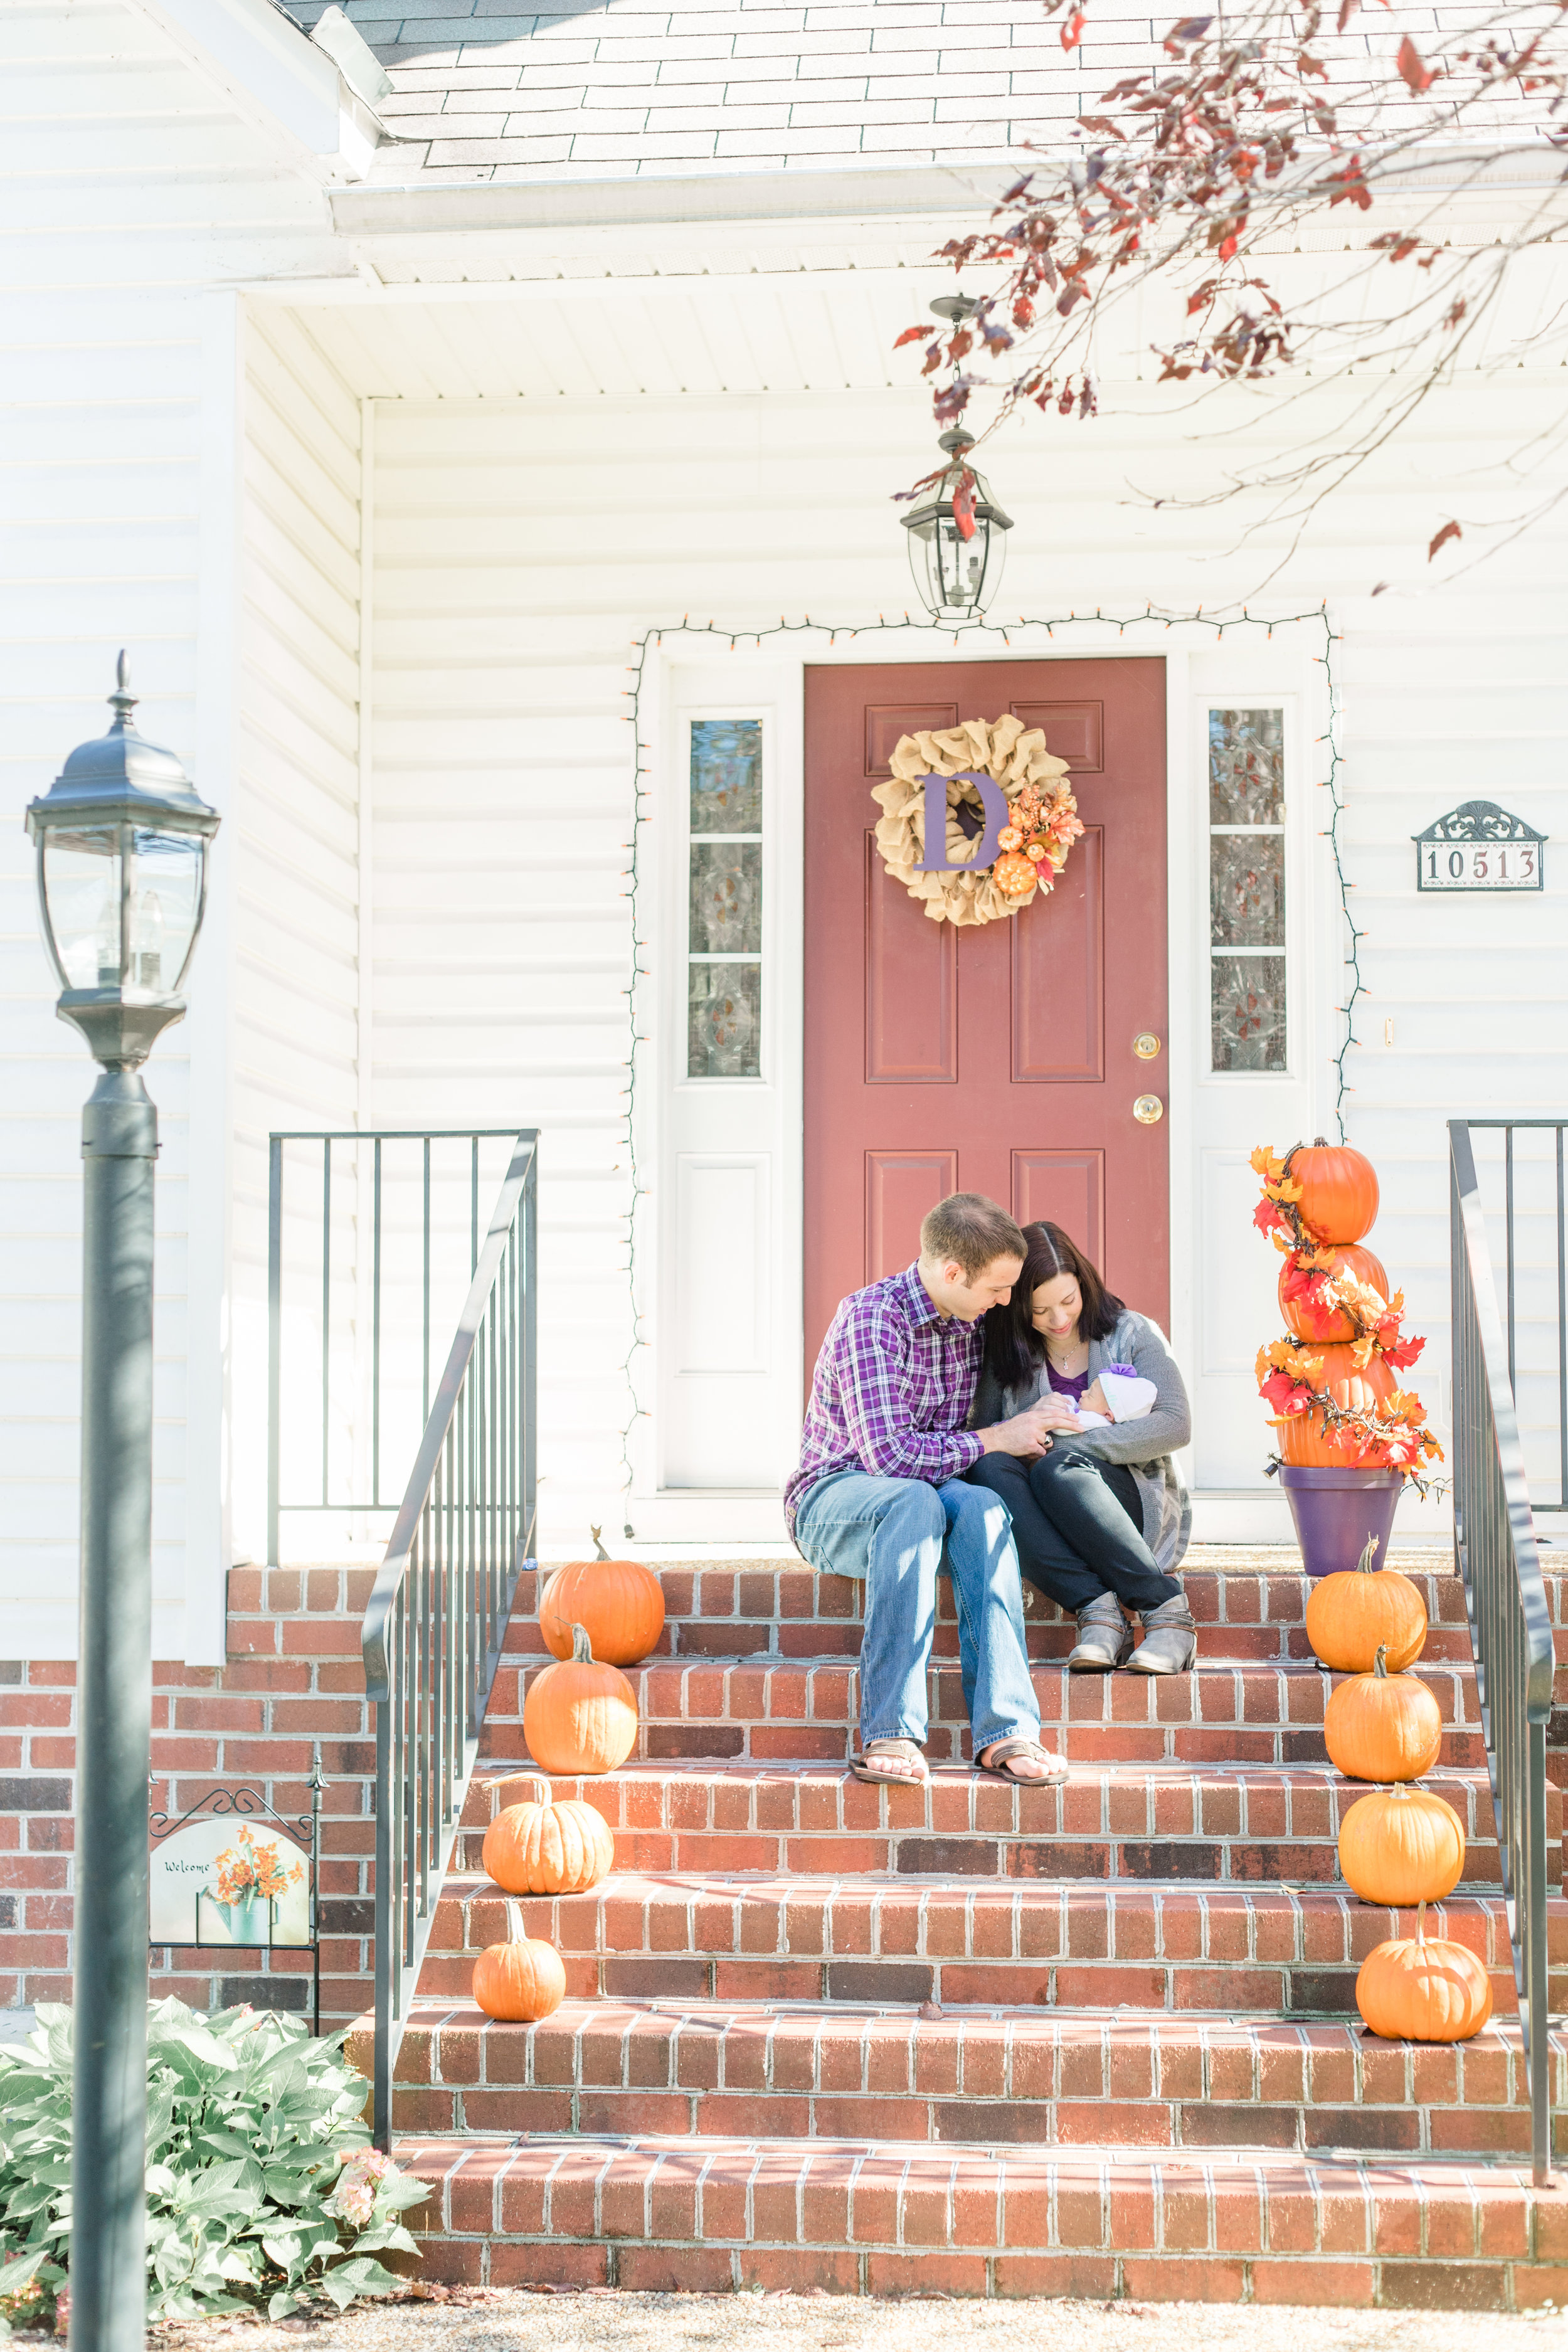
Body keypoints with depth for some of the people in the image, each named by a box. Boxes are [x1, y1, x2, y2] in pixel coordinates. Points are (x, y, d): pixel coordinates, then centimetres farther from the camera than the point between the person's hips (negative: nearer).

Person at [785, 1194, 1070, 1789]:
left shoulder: (972, 1323, 6)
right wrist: (995, 1439, -15)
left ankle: (1006, 1730, -40)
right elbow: (890, 1456, -24)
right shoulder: (870, 1318, -18)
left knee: (982, 1507, -31)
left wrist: (1037, 1424, -1)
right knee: (915, 1500, -39)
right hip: (832, 1499, -5)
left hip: (924, 1498, 5)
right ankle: (890, 1735, -44)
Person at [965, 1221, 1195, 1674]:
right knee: (986, 1468, -30)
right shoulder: (1007, 1356, 13)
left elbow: (1176, 1425, -7)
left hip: (1138, 1508, -3)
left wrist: (1074, 1443, -15)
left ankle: (1167, 1611, -34)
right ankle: (1097, 1609, -39)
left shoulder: (1132, 1334, 6)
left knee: (1056, 1470, -35)